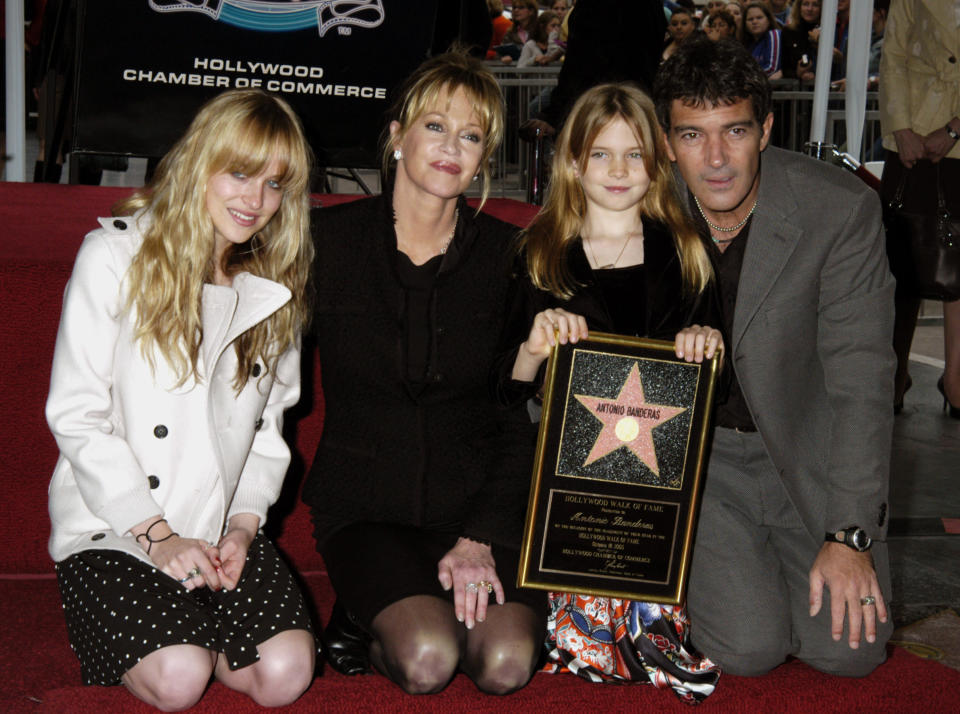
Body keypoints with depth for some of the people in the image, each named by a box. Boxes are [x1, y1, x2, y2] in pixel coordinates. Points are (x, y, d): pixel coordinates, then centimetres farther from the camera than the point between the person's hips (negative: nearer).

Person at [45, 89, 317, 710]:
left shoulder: (276, 285, 10)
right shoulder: (116, 255, -6)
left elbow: (268, 423, 12)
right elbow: (75, 416, -9)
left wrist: (243, 523, -5)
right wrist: (157, 534, -13)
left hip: (223, 528, 4)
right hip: (112, 527, -4)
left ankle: (183, 632, 11)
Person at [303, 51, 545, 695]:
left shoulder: (507, 254, 1)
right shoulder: (329, 239, -1)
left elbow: (522, 414, 0)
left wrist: (480, 539, -10)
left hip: (478, 498, 1)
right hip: (365, 506, -1)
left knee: (507, 666, -21)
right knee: (427, 663, -24)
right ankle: (369, 622, 8)